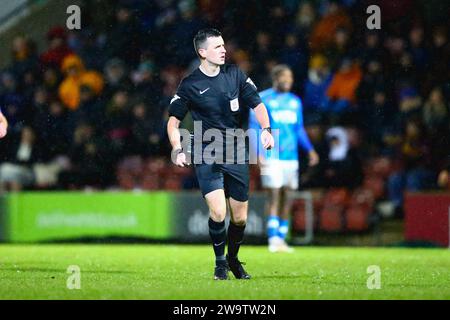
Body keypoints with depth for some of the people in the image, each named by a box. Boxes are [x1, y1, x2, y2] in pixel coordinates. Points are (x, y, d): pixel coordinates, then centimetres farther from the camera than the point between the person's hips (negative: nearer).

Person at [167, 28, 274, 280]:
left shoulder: (236, 75, 5)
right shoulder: (190, 85, -2)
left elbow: (257, 104, 5)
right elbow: (174, 121, 4)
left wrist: (266, 129, -13)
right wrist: (178, 150, -12)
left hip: (236, 155, 3)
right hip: (206, 156, -3)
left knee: (240, 217, 5)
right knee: (218, 212, -18)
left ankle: (233, 258, 32)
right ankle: (220, 262, 3)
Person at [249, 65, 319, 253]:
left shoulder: (295, 102, 15)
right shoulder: (263, 99, -2)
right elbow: (254, 128, -5)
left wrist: (309, 149, 9)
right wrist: (259, 153, -15)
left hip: (291, 157, 5)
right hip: (271, 157, -5)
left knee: (287, 198, 5)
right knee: (274, 196, -13)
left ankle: (282, 239, 11)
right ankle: (273, 239, -16)